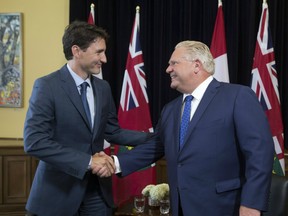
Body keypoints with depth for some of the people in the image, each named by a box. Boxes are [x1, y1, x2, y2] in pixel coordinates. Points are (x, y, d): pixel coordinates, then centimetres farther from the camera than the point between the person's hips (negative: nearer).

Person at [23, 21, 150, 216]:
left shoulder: (103, 87, 7)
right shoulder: (47, 86, -12)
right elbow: (35, 142, -20)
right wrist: (88, 161, -24)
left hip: (97, 189, 5)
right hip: (59, 189, -5)